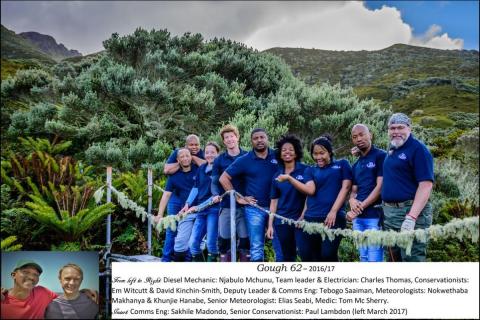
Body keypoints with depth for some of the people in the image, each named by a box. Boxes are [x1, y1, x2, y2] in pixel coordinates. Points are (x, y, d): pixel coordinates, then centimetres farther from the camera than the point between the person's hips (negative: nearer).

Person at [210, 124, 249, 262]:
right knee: (224, 240, 3)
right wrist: (216, 195, -15)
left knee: (245, 240, 1)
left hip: (245, 205, -1)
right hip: (226, 205, 1)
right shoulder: (219, 160, 6)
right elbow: (214, 182, 4)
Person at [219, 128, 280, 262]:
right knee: (256, 247, 3)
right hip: (255, 208, -1)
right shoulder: (244, 160, 0)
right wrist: (239, 198, -3)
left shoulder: (277, 156, 3)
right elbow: (223, 178, 1)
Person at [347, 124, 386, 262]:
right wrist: (352, 200, -7)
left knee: (374, 259, -7)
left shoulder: (381, 156, -4)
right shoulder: (356, 165, 18)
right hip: (358, 217, 7)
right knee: (364, 258, 12)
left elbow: (380, 187, -11)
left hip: (375, 215, -7)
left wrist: (361, 207, -13)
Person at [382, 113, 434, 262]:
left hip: (410, 211, -8)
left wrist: (411, 217, -26)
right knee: (394, 258, 17)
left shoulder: (418, 149, -11)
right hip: (389, 213, 8)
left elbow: (426, 185, -19)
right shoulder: (392, 149, 12)